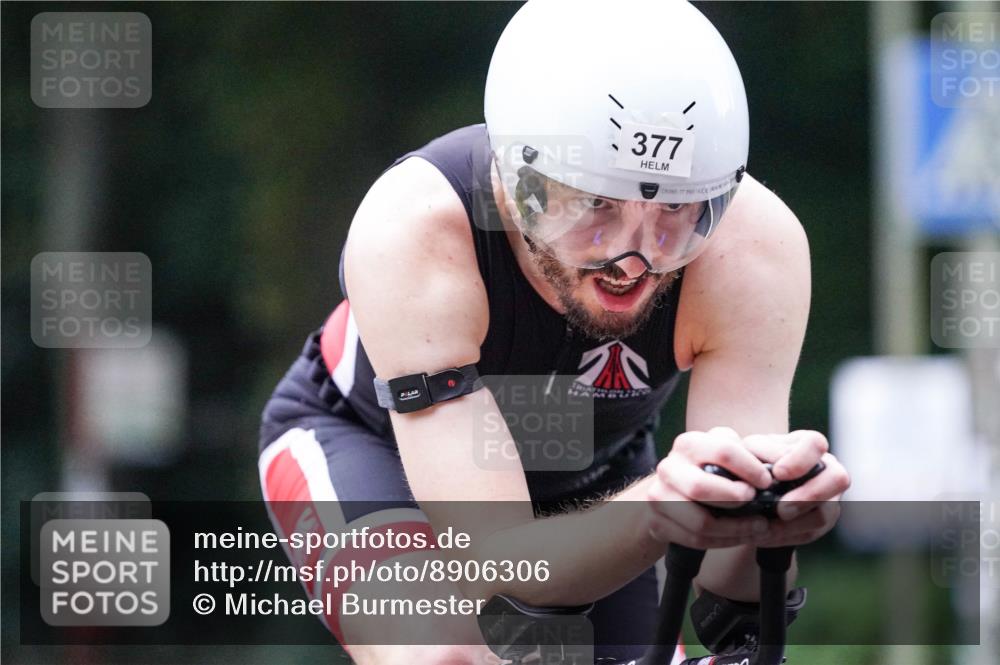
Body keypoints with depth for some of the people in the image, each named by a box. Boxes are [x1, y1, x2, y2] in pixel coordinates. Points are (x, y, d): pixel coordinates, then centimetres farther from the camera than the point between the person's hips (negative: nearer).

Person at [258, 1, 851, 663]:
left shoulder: (755, 245, -32)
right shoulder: (413, 229, -39)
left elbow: (720, 586, -33)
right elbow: (495, 558, -43)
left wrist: (763, 518, -57)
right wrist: (653, 510, -63)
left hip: (586, 476, 4)